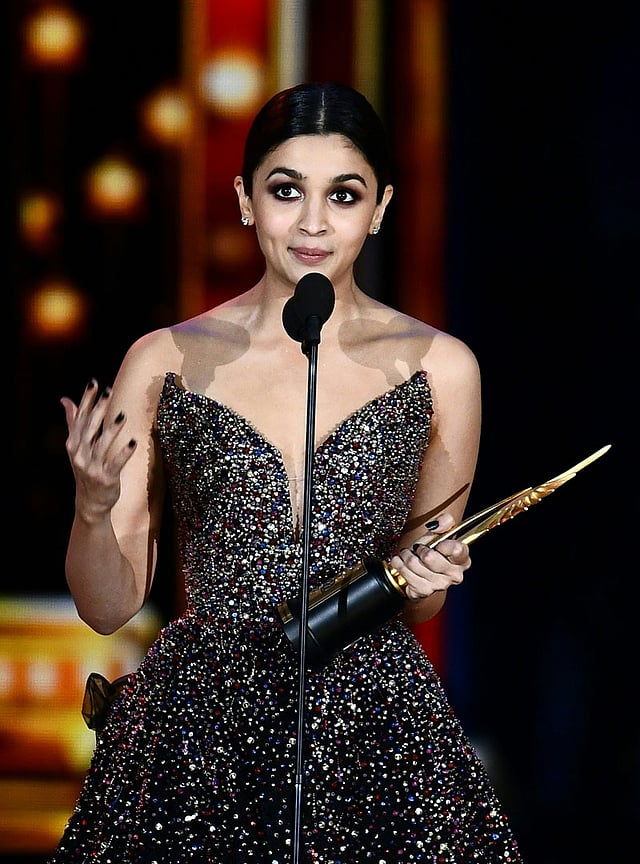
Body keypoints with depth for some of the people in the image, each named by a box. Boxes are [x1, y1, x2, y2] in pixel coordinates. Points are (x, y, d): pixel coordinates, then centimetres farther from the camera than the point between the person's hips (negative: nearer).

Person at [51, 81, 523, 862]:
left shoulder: (438, 368, 2)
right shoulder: (165, 363, 1)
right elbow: (109, 607, 3)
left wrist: (422, 576, -9)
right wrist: (93, 508, -16)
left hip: (377, 732, 0)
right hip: (195, 730, 0)